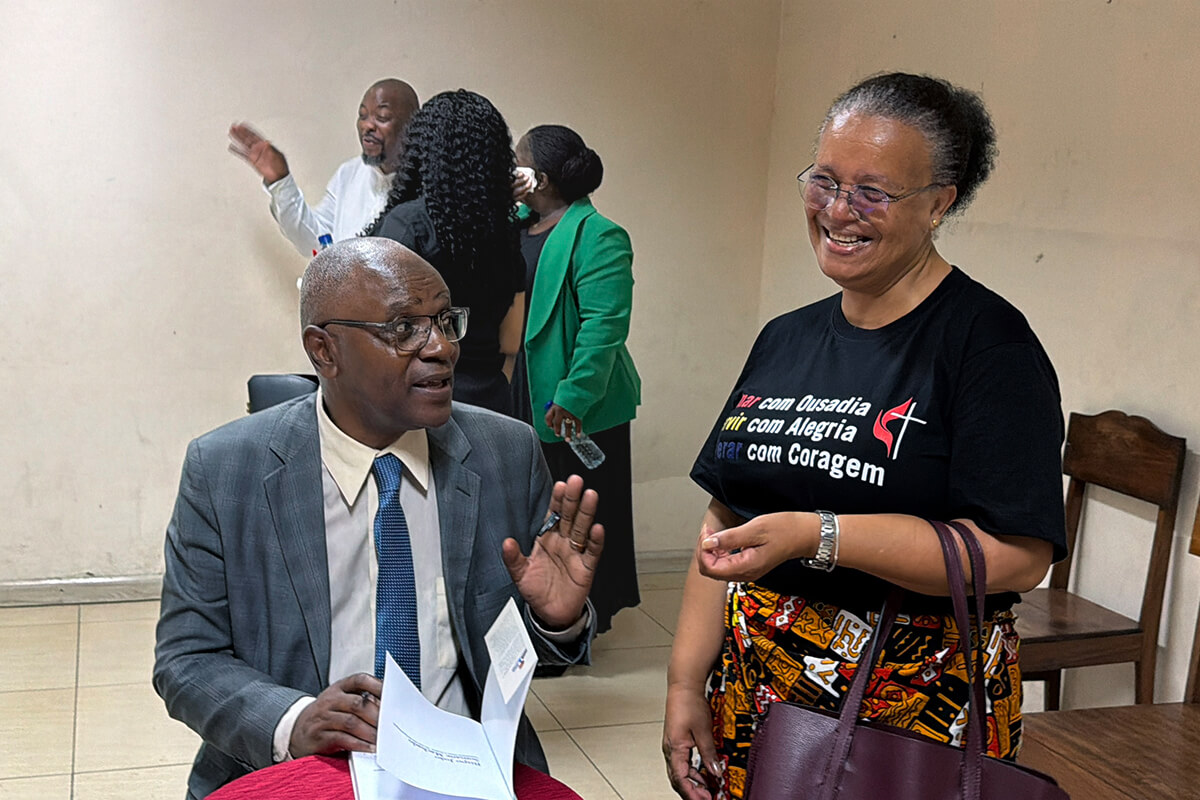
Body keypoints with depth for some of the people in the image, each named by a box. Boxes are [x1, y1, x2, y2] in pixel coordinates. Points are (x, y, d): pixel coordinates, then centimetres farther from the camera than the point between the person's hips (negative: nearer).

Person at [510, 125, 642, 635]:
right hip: (521, 401, 8)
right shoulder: (517, 223, 10)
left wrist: (574, 398, -25)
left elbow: (604, 325, -22)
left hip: (575, 410, -8)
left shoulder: (597, 237, -16)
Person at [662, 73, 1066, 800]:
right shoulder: (785, 340, 9)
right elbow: (725, 522, 9)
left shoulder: (988, 342, -11)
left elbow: (1019, 554, -19)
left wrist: (817, 535, -24)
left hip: (915, 712, -5)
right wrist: (686, 683, 3)